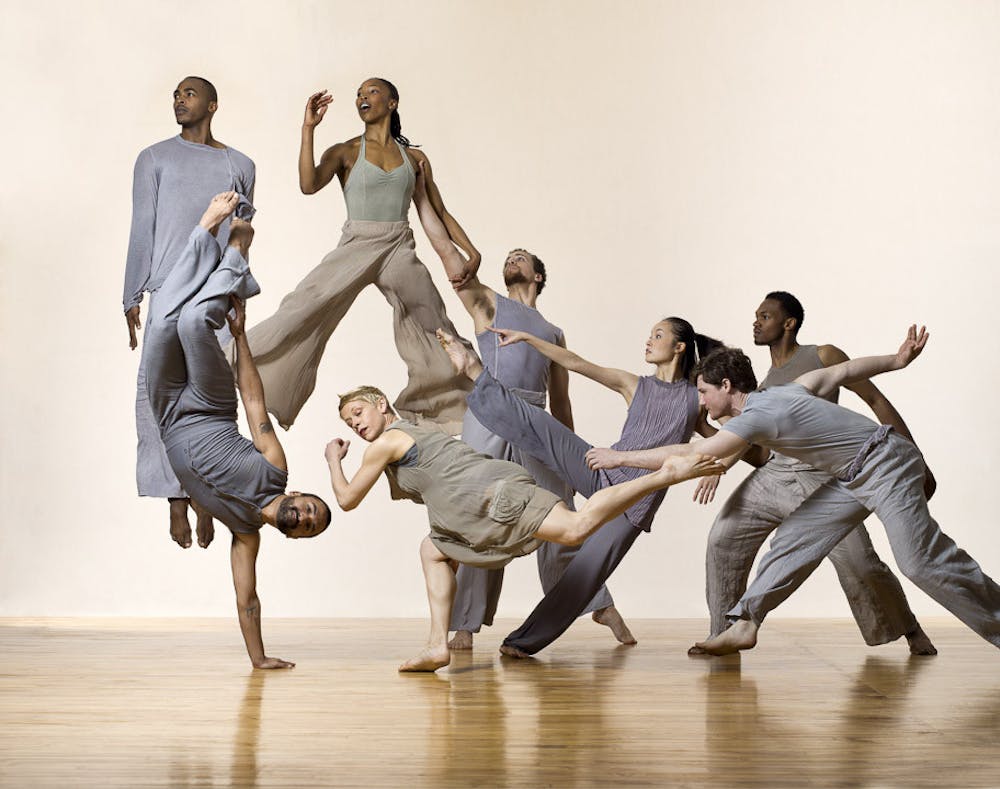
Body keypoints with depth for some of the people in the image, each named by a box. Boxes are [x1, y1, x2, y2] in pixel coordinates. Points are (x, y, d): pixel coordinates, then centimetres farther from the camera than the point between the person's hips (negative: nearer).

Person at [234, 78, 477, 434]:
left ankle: (452, 412, 17)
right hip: (356, 247, -2)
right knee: (303, 307, -18)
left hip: (400, 250, 2)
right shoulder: (346, 152, 6)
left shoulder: (415, 158, 12)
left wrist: (472, 252, 5)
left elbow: (439, 213, 15)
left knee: (437, 333, 2)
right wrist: (308, 128, -13)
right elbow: (309, 184, -12)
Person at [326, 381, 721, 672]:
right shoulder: (421, 431, 32)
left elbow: (347, 499, 11)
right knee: (434, 551, 23)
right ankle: (438, 646, 14)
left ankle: (666, 474, -30)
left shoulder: (386, 442, 6)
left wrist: (333, 459, 27)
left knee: (576, 527, -25)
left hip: (491, 493, -10)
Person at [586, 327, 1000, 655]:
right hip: (855, 478, 10)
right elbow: (844, 371, 12)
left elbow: (689, 456, -22)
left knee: (922, 562, -11)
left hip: (886, 466, -10)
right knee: (793, 540, 3)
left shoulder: (757, 417, -23)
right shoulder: (783, 392, 5)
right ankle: (745, 623, 4)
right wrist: (896, 361, 22)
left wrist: (619, 457, -14)